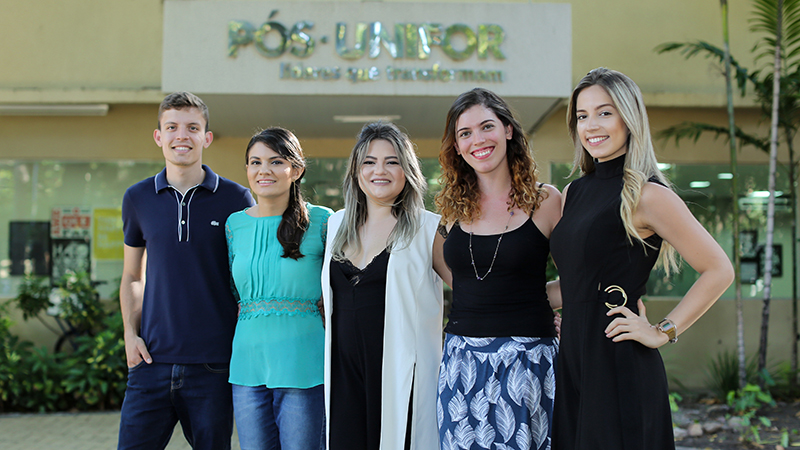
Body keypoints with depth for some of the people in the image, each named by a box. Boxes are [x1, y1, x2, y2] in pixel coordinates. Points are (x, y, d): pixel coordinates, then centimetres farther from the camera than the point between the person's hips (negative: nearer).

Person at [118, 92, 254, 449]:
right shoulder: (138, 198, 8)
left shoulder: (235, 199, 1)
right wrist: (130, 333, 3)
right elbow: (132, 277, 17)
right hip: (153, 359, 2)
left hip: (213, 365, -2)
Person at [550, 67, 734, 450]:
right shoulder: (572, 194, 12)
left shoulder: (647, 195, -11)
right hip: (573, 361, 7)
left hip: (621, 365, -7)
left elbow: (719, 271, -11)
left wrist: (663, 332, -11)